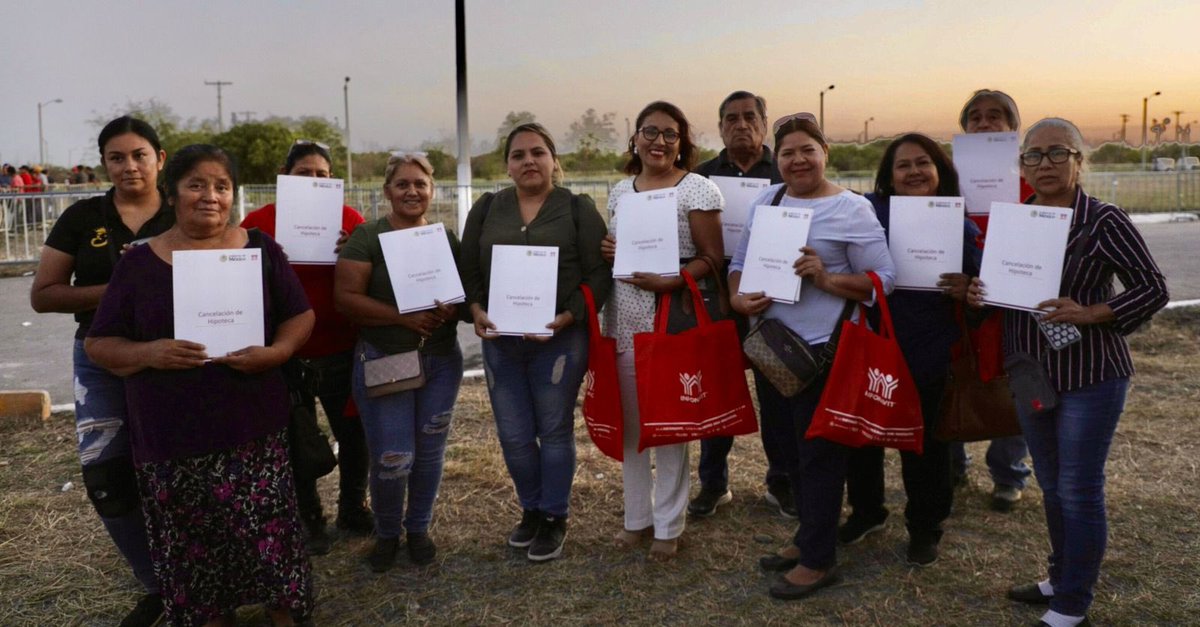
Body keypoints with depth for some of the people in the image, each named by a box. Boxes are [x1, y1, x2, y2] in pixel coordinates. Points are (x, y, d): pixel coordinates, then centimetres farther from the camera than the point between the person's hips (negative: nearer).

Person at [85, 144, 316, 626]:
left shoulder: (260, 250, 4)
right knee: (193, 542, 8)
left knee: (265, 530, 2)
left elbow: (301, 315, 8)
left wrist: (274, 352, -12)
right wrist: (149, 353, -15)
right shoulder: (138, 263, 3)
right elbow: (98, 344, 5)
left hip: (252, 425, 0)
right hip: (170, 434, 1)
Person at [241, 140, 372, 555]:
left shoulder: (350, 219, 1)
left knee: (354, 432, 10)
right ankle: (308, 520, 27)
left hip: (340, 351, 1)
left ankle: (352, 508, 32)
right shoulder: (259, 221, -1)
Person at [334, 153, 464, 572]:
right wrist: (405, 317, -21)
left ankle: (419, 527, 32)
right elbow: (346, 298, -12)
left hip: (441, 361, 4)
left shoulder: (446, 238, 8)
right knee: (392, 458, -4)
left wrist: (452, 309, -13)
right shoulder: (367, 237, -5)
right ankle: (387, 533, 23)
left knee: (429, 451, 10)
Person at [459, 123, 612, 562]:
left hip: (559, 339, -3)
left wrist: (566, 317, -17)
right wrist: (476, 310, -7)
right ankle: (531, 509, 31)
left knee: (554, 431, 6)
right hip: (500, 340, 3)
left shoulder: (578, 209, 0)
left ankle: (554, 518, 23)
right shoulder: (486, 209, 11)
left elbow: (599, 273, -5)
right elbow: (468, 269, 10)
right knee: (513, 435, 9)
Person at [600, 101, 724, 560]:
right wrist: (607, 252, -2)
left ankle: (668, 526, 18)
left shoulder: (697, 189, -5)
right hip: (624, 319, 5)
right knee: (629, 420, 11)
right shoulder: (620, 191, 13)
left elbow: (712, 257, -9)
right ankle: (637, 515, 27)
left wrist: (669, 281, -24)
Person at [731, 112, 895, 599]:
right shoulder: (766, 200, 10)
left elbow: (883, 280, -11)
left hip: (823, 348, -7)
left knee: (818, 451, 2)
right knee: (787, 444, 17)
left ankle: (819, 560, 17)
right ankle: (807, 536, 36)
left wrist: (825, 278, -23)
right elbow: (739, 262, 15)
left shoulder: (852, 209, -8)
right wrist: (737, 298, -5)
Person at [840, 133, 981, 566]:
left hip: (928, 355, -1)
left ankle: (925, 529, 30)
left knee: (922, 442, 10)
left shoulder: (961, 226, -1)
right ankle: (865, 511, 38)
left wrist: (966, 290, -18)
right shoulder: (868, 211, -2)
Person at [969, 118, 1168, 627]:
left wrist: (1090, 313, -22)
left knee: (1079, 491, 2)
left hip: (1090, 376, -6)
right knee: (1051, 486, 18)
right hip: (1030, 373, 6)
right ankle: (1061, 578, 36)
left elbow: (1153, 288, -9)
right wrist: (977, 294, -6)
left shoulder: (1104, 221, -11)